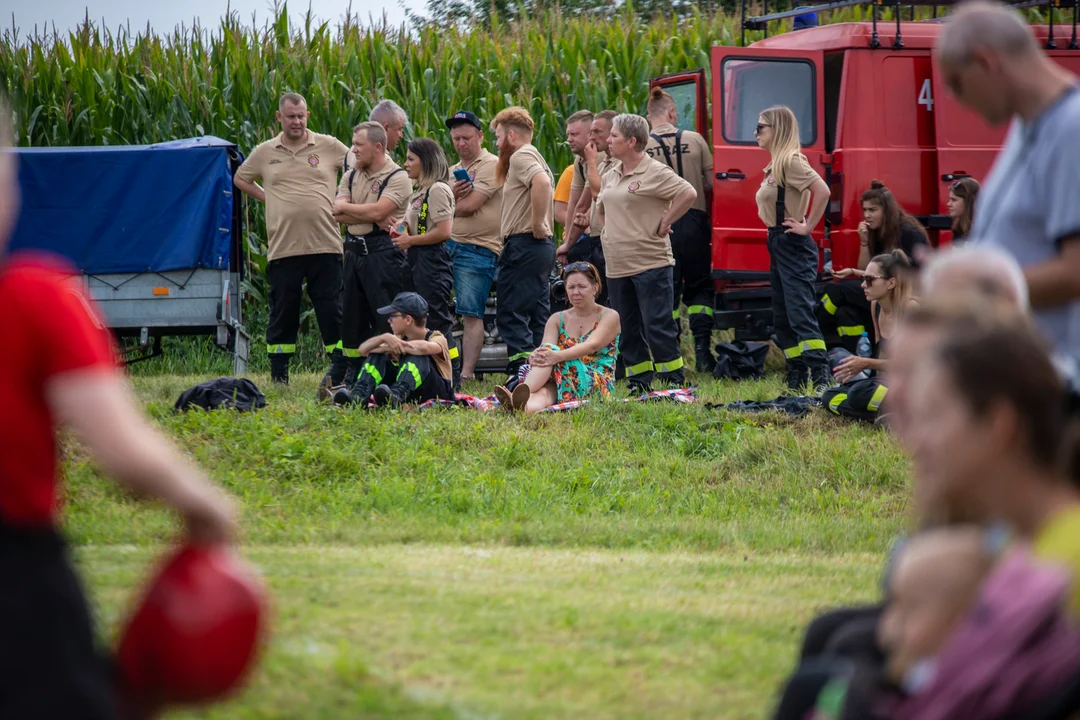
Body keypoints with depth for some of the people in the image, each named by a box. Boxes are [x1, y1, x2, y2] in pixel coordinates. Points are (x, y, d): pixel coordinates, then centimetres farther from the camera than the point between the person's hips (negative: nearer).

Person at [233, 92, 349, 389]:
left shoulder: (329, 146, 5)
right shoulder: (265, 152, 10)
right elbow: (240, 178, 24)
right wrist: (267, 198, 11)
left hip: (324, 244, -1)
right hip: (283, 247, 1)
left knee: (331, 309, -2)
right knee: (282, 311, 4)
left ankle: (339, 369, 3)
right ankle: (278, 375, 11)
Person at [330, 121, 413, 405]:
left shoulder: (397, 178, -6)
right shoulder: (351, 176, 15)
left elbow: (377, 211, -17)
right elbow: (337, 213, 2)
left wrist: (347, 208, -3)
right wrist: (368, 215, -13)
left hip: (383, 252, -7)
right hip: (354, 251, 7)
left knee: (387, 320, -8)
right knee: (353, 317, 11)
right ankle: (354, 377, 21)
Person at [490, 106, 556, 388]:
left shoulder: (521, 156, -9)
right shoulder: (533, 157, 23)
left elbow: (542, 182, -28)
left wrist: (537, 224, -23)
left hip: (523, 245, -10)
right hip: (540, 247, 10)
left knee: (511, 314, -12)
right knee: (537, 317, 10)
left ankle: (522, 372, -20)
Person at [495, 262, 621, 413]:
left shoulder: (609, 316, 5)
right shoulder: (557, 320, 17)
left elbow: (592, 345, -15)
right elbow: (546, 350, -3)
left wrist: (558, 356, -35)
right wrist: (536, 356, -31)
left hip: (597, 385, -4)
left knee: (551, 350, -31)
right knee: (543, 392, -35)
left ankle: (518, 396, -58)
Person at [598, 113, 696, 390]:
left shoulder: (655, 173, -10)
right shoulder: (610, 177, 16)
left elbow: (688, 194, -21)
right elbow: (602, 209, 34)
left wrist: (664, 224, -16)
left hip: (650, 264, -8)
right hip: (617, 268, 8)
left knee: (658, 327, -8)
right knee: (628, 331, 10)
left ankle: (674, 384, -3)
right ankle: (638, 385, 16)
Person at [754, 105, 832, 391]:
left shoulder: (790, 160, -14)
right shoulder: (775, 164, 15)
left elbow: (822, 191, -26)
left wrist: (807, 227, -19)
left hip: (794, 246, -11)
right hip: (778, 244, 11)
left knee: (800, 313, -16)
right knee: (782, 317, 11)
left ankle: (821, 377, -21)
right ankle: (797, 378, 15)